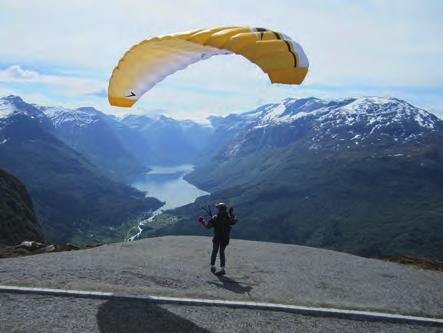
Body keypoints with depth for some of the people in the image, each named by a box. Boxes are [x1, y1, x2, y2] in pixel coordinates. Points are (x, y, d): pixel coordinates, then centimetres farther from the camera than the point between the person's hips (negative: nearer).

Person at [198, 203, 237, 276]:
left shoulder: (215, 218, -12)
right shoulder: (229, 217, -4)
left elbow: (208, 226, -12)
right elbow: (234, 221, 15)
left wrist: (202, 222, 4)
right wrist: (232, 214, 21)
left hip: (217, 238, -2)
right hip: (225, 238, 2)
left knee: (214, 252, 16)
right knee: (222, 252, 11)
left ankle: (212, 266, 22)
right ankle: (223, 269, 4)